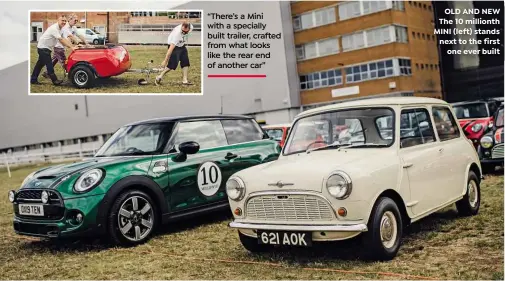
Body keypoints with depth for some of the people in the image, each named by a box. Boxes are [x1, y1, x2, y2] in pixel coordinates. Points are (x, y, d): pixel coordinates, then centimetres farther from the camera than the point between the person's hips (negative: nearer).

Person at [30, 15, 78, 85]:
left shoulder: (60, 29, 5)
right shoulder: (54, 28, -25)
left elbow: (65, 39, 6)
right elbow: (61, 40, -31)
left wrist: (73, 46, -4)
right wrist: (71, 47, -33)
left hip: (46, 48, 10)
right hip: (43, 48, -10)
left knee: (40, 64, 14)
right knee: (49, 64, -8)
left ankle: (33, 80, 22)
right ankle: (54, 80, -3)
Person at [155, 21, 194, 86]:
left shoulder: (190, 27, -22)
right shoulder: (177, 34, -38)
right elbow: (171, 48, -38)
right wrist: (165, 61, -36)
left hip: (182, 46, 7)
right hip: (174, 46, -7)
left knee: (186, 62, 0)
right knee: (173, 64, -15)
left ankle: (185, 80, 5)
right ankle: (159, 77, -3)